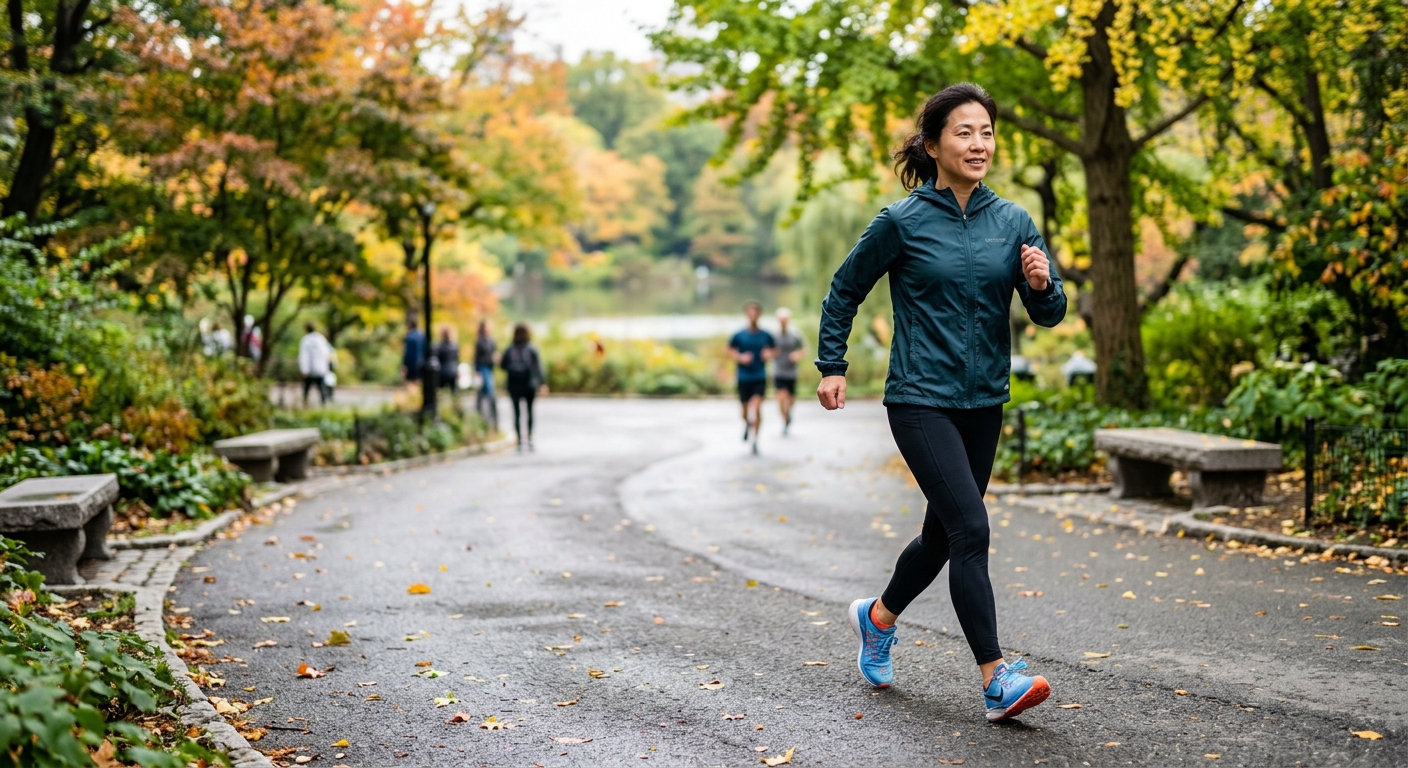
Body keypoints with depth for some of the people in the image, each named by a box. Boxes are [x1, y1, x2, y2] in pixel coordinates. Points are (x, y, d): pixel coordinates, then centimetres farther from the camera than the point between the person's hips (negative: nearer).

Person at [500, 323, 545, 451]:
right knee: (530, 410, 13)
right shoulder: (532, 349, -5)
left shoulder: (509, 350, -2)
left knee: (517, 412, 4)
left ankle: (520, 441, -1)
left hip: (514, 386, 1)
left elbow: (503, 365, 0)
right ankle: (530, 437, 3)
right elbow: (538, 366, -8)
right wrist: (541, 383, -6)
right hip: (529, 385, 0)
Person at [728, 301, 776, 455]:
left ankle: (755, 439, -9)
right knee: (746, 409, 9)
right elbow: (730, 350, 10)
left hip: (760, 377, -1)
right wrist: (739, 358, -8)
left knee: (756, 406, -17)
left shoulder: (766, 336, 1)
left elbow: (775, 349, 16)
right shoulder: (739, 335, -1)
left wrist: (770, 354, -5)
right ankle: (747, 424, 45)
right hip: (744, 377, 1)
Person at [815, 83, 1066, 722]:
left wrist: (1042, 283, -17)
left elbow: (1049, 314, 4)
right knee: (970, 529, -16)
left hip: (984, 401, 6)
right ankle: (996, 681, -13)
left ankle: (878, 618, 42)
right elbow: (844, 292, 5)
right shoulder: (903, 222, -7)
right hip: (921, 400, -5)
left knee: (943, 533, 16)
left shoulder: (1012, 222, 4)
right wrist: (831, 368, 4)